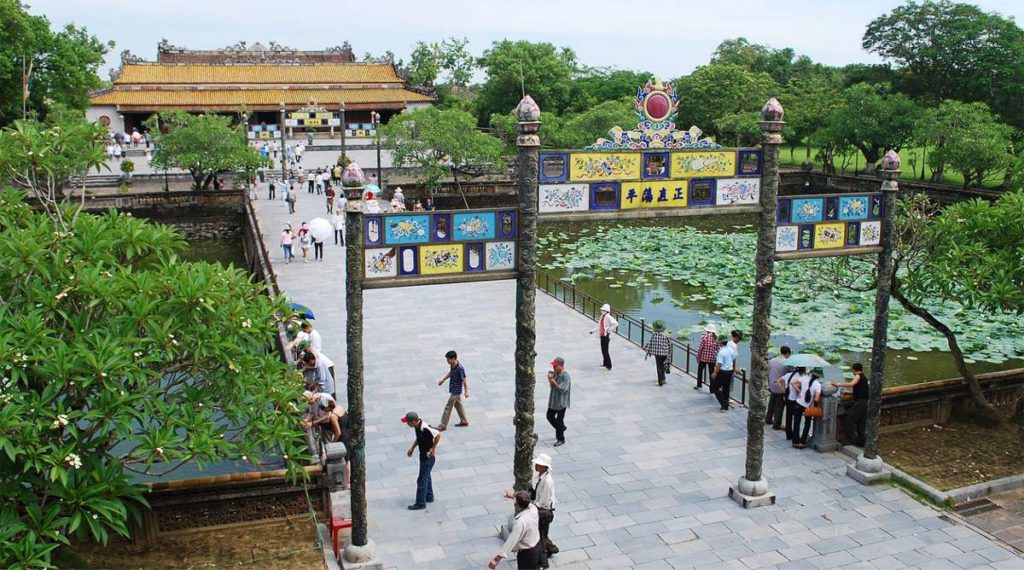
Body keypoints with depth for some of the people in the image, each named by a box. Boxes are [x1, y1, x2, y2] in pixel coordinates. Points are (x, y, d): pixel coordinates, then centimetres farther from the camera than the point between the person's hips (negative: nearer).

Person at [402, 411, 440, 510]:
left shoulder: (425, 428, -31)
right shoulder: (417, 427, -3)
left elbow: (438, 435, -30)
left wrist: (433, 448, -21)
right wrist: (412, 448, 11)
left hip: (428, 456, -9)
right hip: (423, 455, 9)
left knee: (422, 480, 0)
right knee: (426, 477, 23)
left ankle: (420, 503, 11)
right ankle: (429, 497, 39)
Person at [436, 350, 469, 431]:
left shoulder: (460, 368, -28)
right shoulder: (452, 366, -3)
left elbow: (464, 380, -22)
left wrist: (466, 392, -19)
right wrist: (443, 380, 24)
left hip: (456, 391, -9)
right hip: (453, 390, 9)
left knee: (448, 407, -2)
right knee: (458, 405, 20)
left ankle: (443, 425, 7)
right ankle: (464, 421, 34)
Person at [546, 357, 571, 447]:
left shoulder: (566, 376, -23)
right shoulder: (555, 372, -1)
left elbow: (562, 389, -27)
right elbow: (551, 385, 6)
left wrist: (553, 381, -27)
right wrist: (550, 378, -13)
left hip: (561, 402, -8)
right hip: (553, 400, 8)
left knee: (559, 421, 3)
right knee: (550, 416, 18)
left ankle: (560, 439, 19)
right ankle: (561, 428, 41)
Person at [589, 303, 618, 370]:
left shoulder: (608, 317, -17)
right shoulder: (602, 317, 12)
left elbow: (615, 324, -28)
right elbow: (599, 326, 22)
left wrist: (609, 330, -24)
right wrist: (593, 331, 17)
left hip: (606, 335, -9)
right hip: (602, 335, 9)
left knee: (605, 351, -8)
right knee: (603, 350, 18)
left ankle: (609, 366, -3)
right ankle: (605, 363, 33)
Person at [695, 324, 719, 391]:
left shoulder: (704, 337, -13)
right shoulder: (716, 338, -2)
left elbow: (700, 348, -12)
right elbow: (717, 349, 1)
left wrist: (698, 357, -1)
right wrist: (715, 356, 14)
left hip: (703, 358, -2)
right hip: (712, 359, 3)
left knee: (700, 371, 17)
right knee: (711, 373, 9)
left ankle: (699, 385, 26)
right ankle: (711, 387, 10)